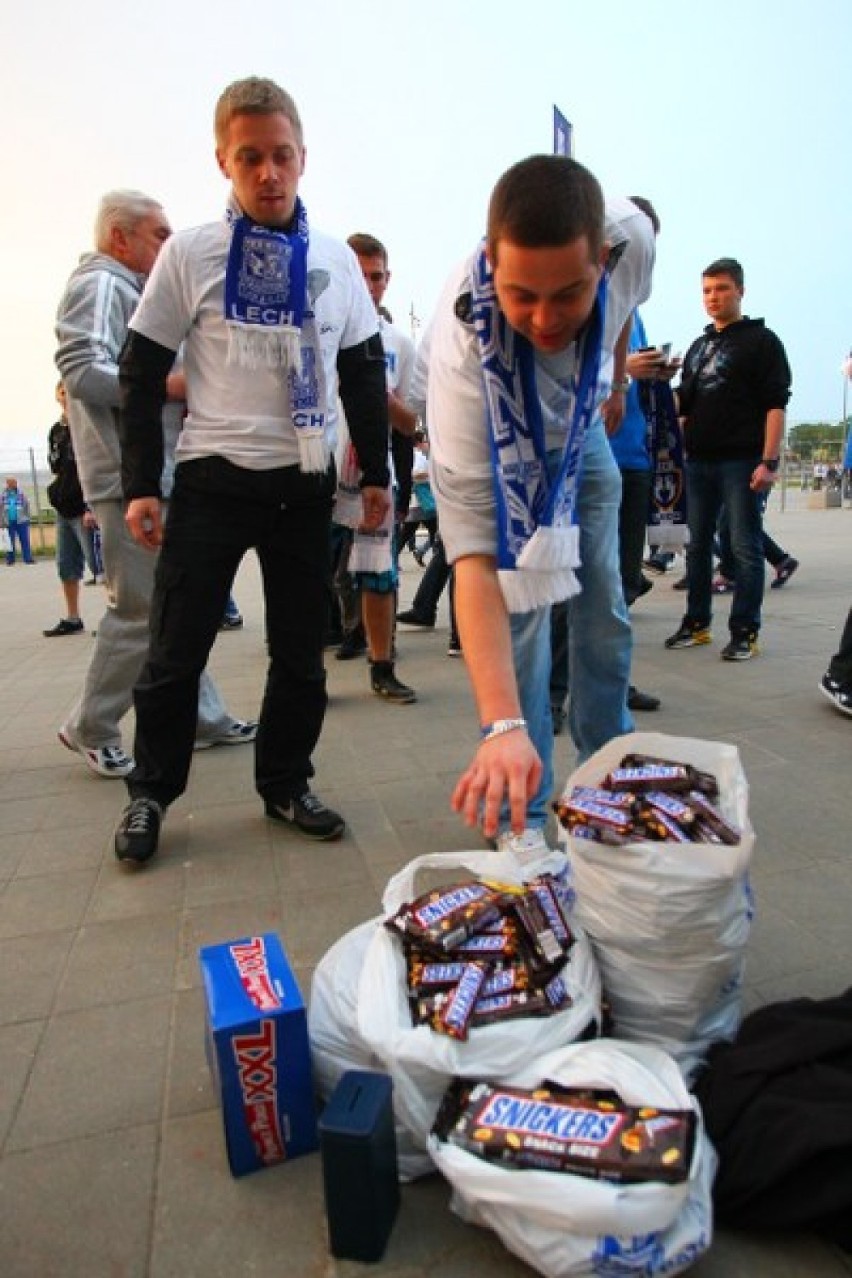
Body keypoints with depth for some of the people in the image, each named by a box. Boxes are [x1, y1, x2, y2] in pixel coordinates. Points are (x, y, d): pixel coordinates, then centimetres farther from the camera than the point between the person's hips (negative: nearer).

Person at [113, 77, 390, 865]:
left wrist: (376, 472, 8)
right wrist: (141, 485, -4)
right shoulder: (188, 254, 2)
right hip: (212, 480, -2)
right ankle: (150, 793, 21)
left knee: (300, 650, 7)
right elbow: (142, 374, 2)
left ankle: (285, 784, 25)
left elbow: (365, 375, 13)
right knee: (177, 650, 1)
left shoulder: (336, 260, 8)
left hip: (305, 484, 3)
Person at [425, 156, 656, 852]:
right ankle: (523, 816, 3)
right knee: (519, 610, -15)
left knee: (605, 612, 7)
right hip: (501, 448, -4)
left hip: (584, 429, 4)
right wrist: (502, 724, -55)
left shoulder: (632, 234, -31)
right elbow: (473, 547, -49)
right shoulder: (463, 341, -43)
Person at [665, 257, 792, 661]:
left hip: (742, 461, -6)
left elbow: (776, 404, -6)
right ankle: (696, 623, 17)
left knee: (745, 548, -3)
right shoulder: (698, 346, 20)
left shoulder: (761, 340, 3)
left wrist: (769, 461, -15)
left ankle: (744, 631, 2)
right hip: (698, 461, 6)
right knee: (698, 545, 8)